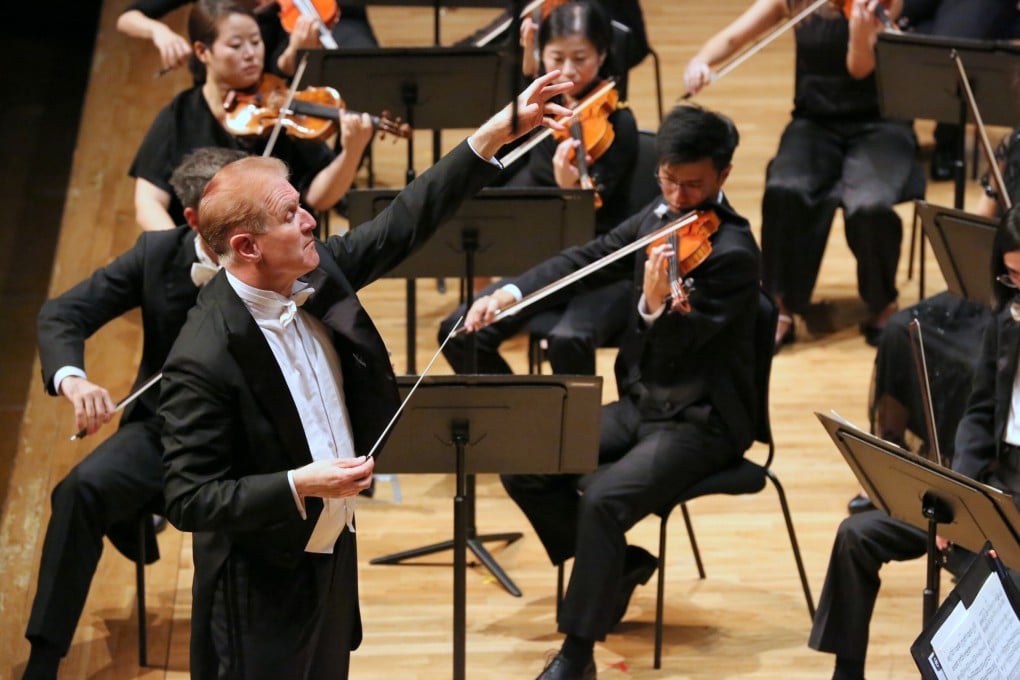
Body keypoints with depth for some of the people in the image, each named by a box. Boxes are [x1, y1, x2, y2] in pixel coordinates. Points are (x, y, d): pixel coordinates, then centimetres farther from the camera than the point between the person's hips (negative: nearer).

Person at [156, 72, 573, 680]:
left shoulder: (315, 275, -6)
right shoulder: (204, 361, -28)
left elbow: (405, 223, 1)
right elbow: (189, 502, -25)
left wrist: (498, 133, -4)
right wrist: (299, 485, -32)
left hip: (334, 554, 8)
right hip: (261, 585, -8)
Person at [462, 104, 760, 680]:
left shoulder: (733, 253, -19)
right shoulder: (659, 217, 5)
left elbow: (674, 347, -24)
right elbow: (587, 261, 5)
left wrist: (656, 308, -45)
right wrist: (510, 293, -9)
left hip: (701, 422, -8)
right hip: (641, 404, 8)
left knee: (603, 498, -30)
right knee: (524, 464, -7)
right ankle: (619, 566, 13)